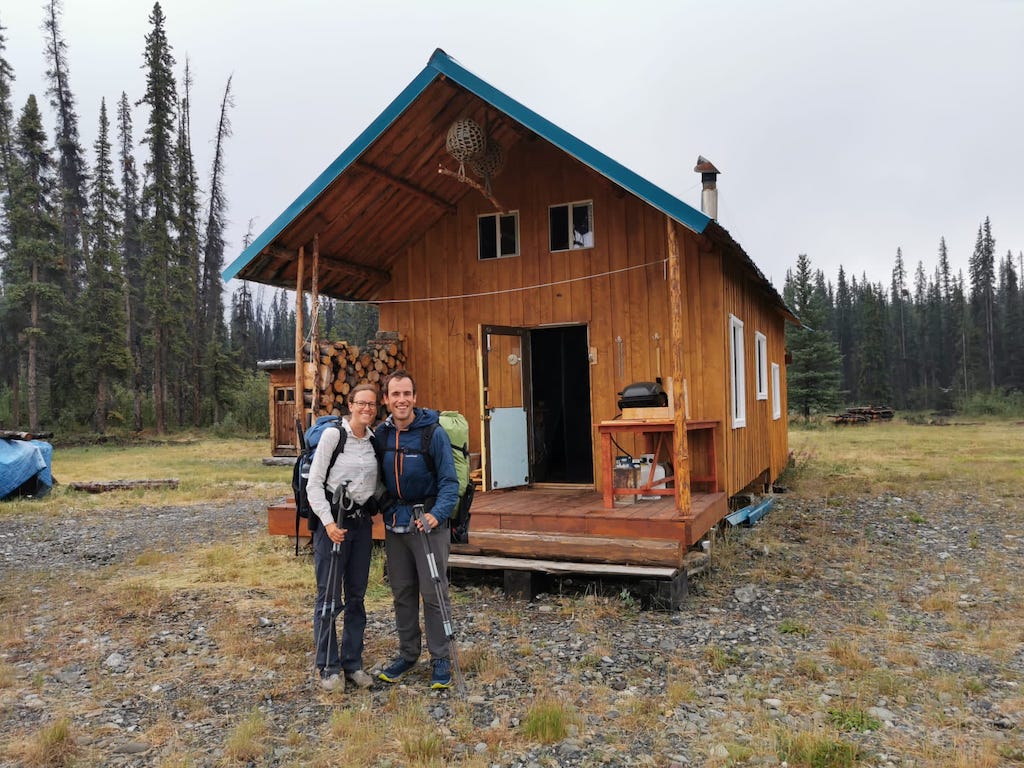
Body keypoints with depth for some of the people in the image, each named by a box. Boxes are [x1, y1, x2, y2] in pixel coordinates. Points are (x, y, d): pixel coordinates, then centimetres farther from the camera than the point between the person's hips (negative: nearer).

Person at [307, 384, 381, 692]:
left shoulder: (374, 441, 7)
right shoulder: (333, 435, -8)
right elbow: (314, 483, -10)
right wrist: (328, 522, -16)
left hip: (362, 524, 6)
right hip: (332, 523, -5)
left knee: (356, 596, 11)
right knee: (329, 597, -1)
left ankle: (353, 664, 22)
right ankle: (328, 667, 13)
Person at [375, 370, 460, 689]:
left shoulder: (434, 433, -12)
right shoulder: (381, 434, 3)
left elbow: (449, 482, -14)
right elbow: (378, 479, 13)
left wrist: (437, 513, -28)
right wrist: (384, 512, 2)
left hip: (428, 522, -5)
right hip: (394, 523, 5)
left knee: (434, 592, 0)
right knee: (402, 592, 14)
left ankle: (441, 659, 14)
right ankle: (408, 653, 29)